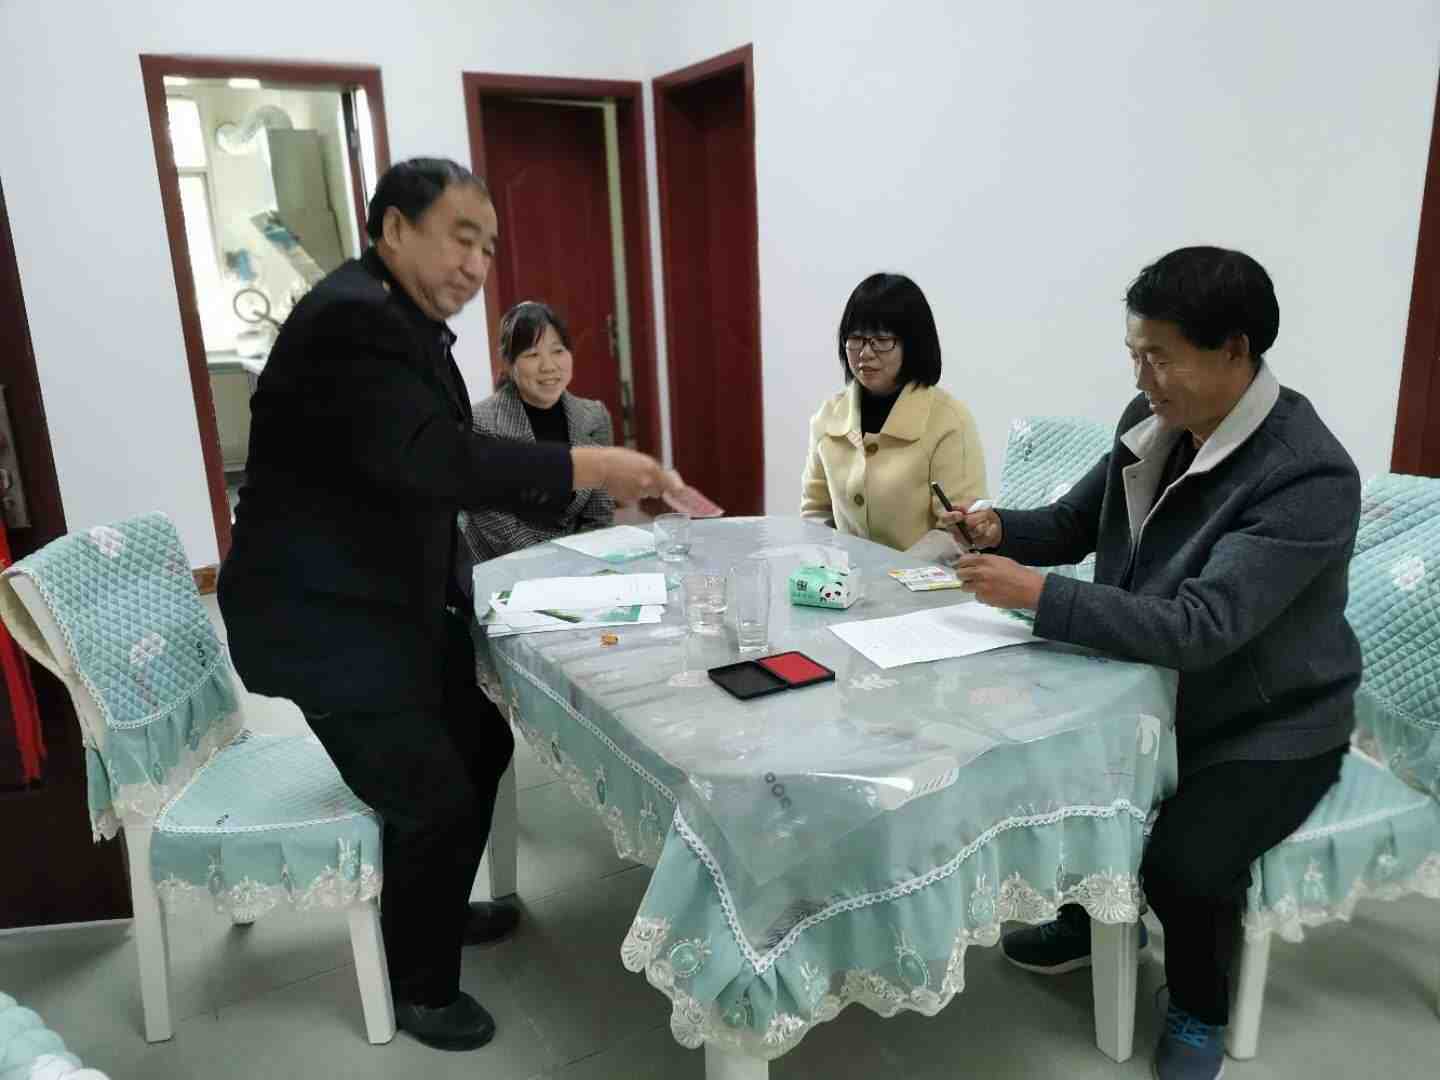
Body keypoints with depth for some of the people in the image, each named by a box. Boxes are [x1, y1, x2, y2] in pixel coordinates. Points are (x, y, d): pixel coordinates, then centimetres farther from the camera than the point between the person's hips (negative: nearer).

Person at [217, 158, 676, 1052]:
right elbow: (427, 459, -35)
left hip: (393, 602, 10)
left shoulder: (400, 320, 11)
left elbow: (441, 464, 11)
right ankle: (420, 986, 21)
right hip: (324, 617, -10)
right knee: (435, 800, -5)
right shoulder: (352, 316, -22)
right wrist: (587, 466, -34)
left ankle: (439, 908, 42)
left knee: (482, 744, 19)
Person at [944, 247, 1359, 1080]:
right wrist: (999, 530, -14)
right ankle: (1095, 914, 26)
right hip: (1154, 694, 7)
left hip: (1269, 730, -7)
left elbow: (1199, 628, -36)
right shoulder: (1152, 422, -7)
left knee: (1182, 861, -24)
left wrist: (1038, 594, -39)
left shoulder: (1310, 477, -29)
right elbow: (1074, 524, 6)